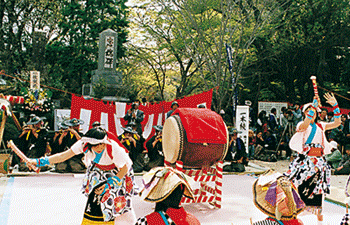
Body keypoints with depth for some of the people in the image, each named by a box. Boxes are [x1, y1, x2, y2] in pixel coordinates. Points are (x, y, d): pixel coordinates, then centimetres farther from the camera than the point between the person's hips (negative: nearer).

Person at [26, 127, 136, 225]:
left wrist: (109, 184, -24)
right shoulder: (85, 144, -28)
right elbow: (63, 156, -21)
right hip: (98, 170, 4)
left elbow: (124, 169, -23)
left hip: (117, 174, -4)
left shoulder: (113, 149, -38)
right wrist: (39, 162, -26)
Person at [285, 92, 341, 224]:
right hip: (305, 159, -4)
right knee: (299, 187, -13)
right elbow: (304, 126, -20)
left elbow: (336, 123, 11)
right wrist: (313, 106, -25)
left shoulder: (320, 126, 18)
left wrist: (335, 106, 2)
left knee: (319, 191, 5)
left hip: (319, 160, 4)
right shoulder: (301, 125, 4)